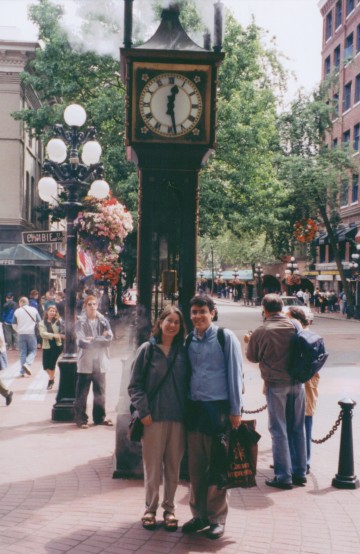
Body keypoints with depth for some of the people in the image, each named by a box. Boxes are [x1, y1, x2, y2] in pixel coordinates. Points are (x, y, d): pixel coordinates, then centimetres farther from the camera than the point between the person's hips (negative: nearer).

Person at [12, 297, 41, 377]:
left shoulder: (17, 311, -1)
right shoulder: (34, 310, -2)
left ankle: (22, 371, 6)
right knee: (32, 351, 9)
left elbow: (14, 324, 2)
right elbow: (39, 322, 2)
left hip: (21, 334, 1)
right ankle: (27, 364, -17)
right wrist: (36, 330, 17)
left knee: (23, 352, 7)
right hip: (31, 334, -1)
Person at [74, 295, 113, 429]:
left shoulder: (103, 321, 8)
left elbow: (109, 338, -3)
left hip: (100, 362, 3)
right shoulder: (81, 322, -2)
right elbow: (82, 341, -13)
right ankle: (80, 418, 9)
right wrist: (100, 339, -12)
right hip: (85, 362, -3)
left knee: (100, 391, 10)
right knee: (82, 392, 0)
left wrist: (93, 339, -14)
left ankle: (100, 417, 22)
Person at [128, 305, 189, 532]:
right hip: (153, 418, -2)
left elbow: (188, 384, 11)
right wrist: (143, 411, -9)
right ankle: (150, 509, 18)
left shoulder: (183, 351, 7)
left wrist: (188, 412, 2)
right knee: (153, 465, 3)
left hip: (178, 418, 2)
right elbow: (135, 384, -1)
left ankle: (169, 509, 21)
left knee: (173, 465, 8)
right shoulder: (147, 349, 0)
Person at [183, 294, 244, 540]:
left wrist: (236, 410, -7)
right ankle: (199, 515, 21)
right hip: (194, 409, 4)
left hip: (218, 409, -4)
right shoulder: (189, 341, 11)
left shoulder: (225, 337, -3)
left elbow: (235, 373, -4)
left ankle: (217, 518, 13)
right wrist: (184, 408, 8)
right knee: (196, 466, 8)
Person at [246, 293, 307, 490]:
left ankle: (283, 476, 6)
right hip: (297, 382, 3)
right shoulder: (294, 326, -3)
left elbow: (252, 357, 5)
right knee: (298, 429, 13)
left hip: (275, 384, -3)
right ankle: (300, 472, 21)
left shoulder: (261, 331, -9)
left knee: (279, 430, 4)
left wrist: (250, 341, 23)